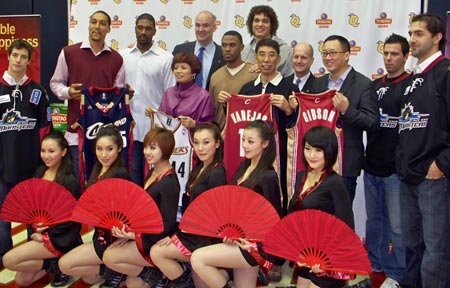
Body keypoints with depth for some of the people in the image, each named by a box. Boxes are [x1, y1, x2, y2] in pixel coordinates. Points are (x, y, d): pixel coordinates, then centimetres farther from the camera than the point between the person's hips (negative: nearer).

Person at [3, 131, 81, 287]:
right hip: (40, 233, 8)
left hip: (60, 237, -8)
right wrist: (36, 231, -5)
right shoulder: (40, 172, 4)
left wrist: (46, 234, -13)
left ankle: (55, 264, -3)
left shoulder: (69, 180, -18)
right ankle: (55, 260, 16)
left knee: (8, 260, -15)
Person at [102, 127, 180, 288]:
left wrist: (134, 235, -24)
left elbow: (167, 225, -20)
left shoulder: (169, 183, -20)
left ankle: (151, 273, -1)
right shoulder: (152, 173, 7)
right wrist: (128, 232, -1)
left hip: (159, 243, -8)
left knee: (110, 257, -12)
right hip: (145, 236, 8)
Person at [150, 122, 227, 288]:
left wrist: (180, 233, -15)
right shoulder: (199, 169, 12)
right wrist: (178, 231, 2)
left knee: (157, 252, -10)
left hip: (206, 236, -8)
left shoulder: (217, 173, -15)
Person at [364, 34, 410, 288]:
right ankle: (374, 265, 30)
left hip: (396, 168, -6)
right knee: (374, 219, 16)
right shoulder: (374, 85, 13)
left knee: (397, 224, 1)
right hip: (372, 165, 6)